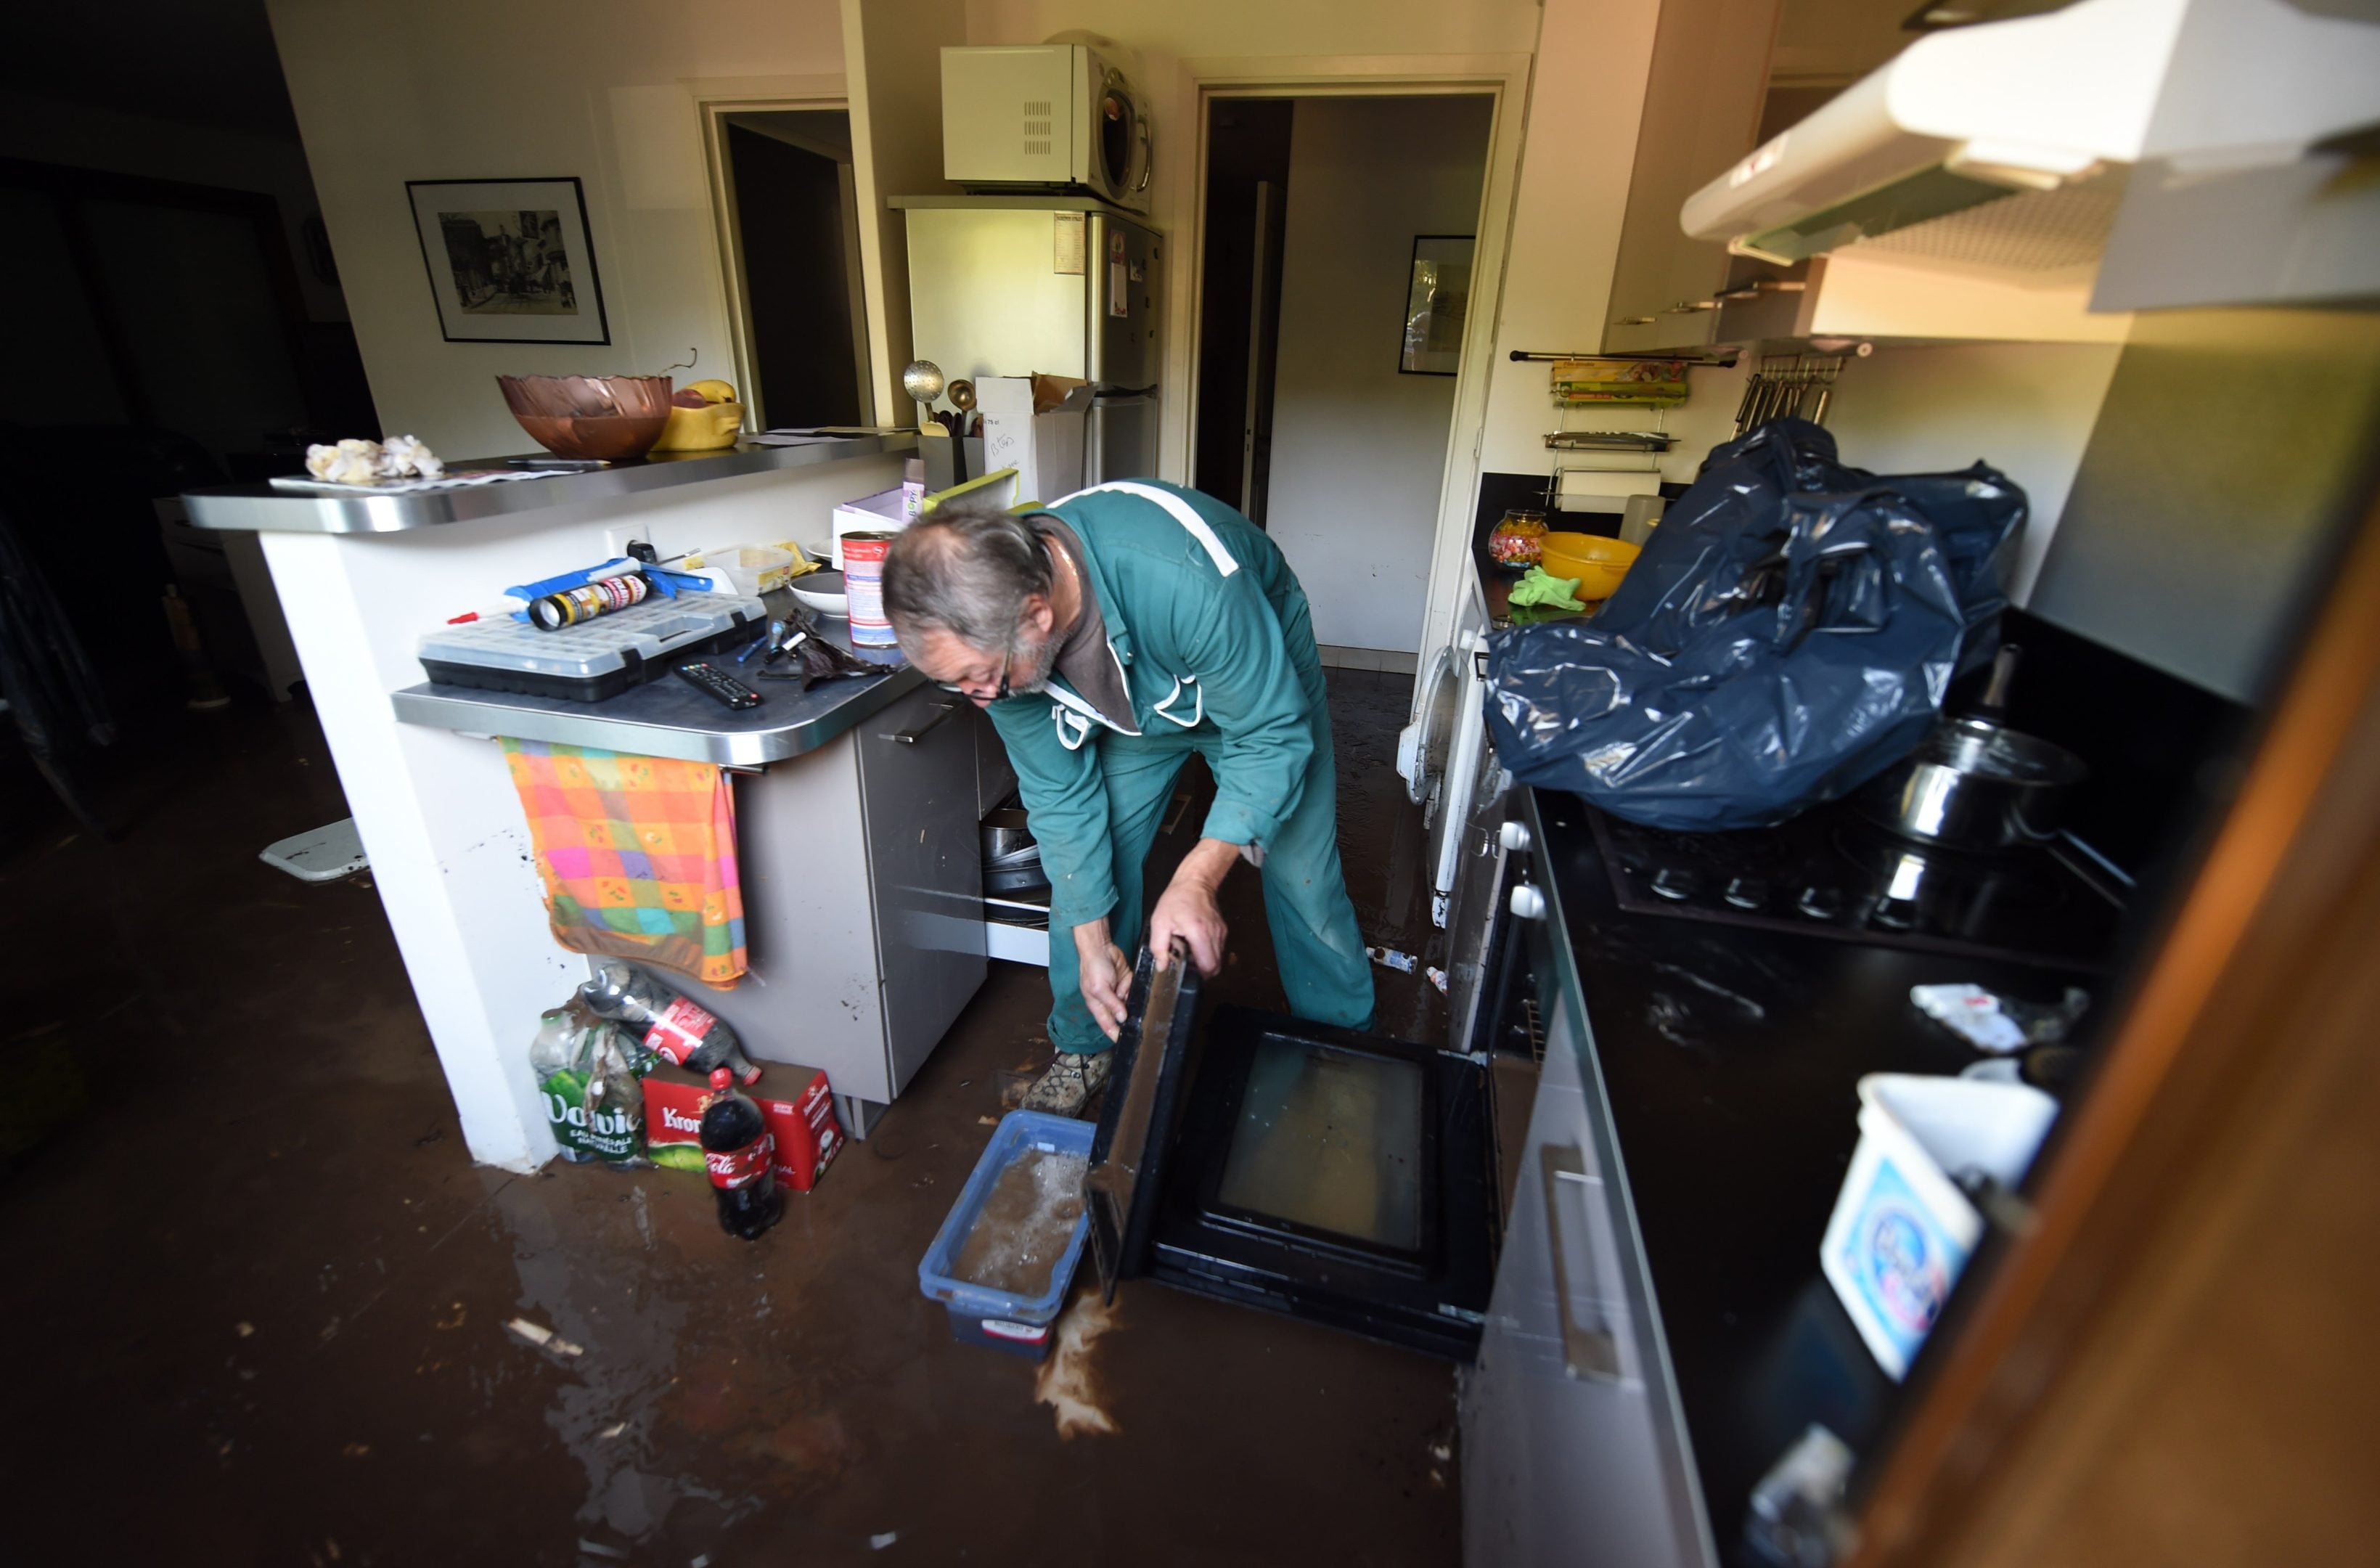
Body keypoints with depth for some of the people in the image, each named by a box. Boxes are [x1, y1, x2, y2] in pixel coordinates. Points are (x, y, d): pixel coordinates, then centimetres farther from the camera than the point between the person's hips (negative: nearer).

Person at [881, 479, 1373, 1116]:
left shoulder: (1186, 580, -46)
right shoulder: (992, 634, -26)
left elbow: (1272, 735, -34)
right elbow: (1059, 794, -16)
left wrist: (1195, 882, -44)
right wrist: (1092, 941, -16)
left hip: (1260, 684, -3)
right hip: (1132, 705, 4)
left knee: (1303, 879, 0)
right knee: (1079, 861, -2)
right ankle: (1083, 1048, 24)